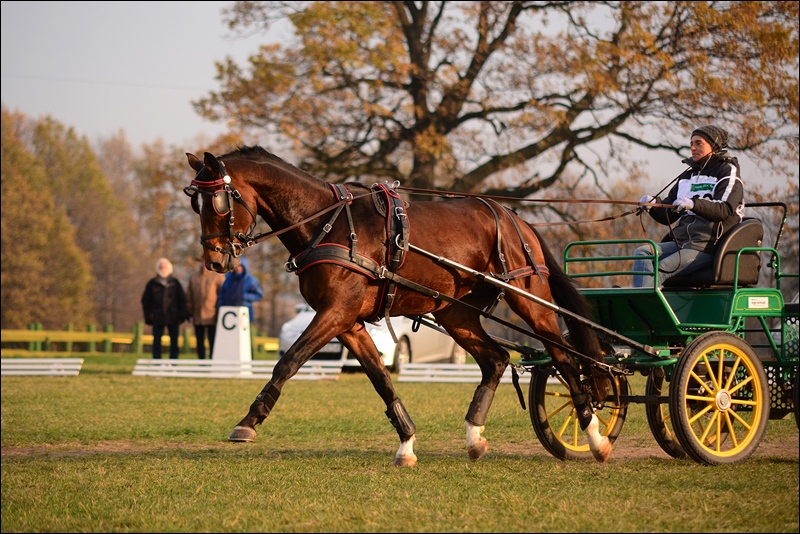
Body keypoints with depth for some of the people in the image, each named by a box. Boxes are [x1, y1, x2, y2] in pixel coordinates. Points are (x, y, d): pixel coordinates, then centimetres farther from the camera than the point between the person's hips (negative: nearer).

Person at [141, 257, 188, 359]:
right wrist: (148, 316, -1)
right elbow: (145, 300, 8)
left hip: (173, 317, 1)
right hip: (157, 319, -1)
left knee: (174, 341, 2)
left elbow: (182, 300, 9)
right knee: (156, 341, -1)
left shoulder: (175, 283, 7)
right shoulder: (152, 284, 5)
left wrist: (181, 315, -1)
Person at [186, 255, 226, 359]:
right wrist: (190, 312, 9)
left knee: (213, 344, -5)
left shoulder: (218, 276, -1)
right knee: (200, 343, 8)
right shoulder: (193, 277, 13)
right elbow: (189, 296, 16)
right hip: (197, 317, 5)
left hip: (212, 318, -5)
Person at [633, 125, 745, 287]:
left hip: (708, 245, -7)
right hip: (681, 241, 7)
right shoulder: (688, 176, 24)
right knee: (642, 253, -18)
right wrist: (654, 205, -4)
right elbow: (667, 216, 20)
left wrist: (694, 204, -31)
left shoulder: (728, 171, 3)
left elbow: (725, 210, -14)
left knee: (661, 268, -27)